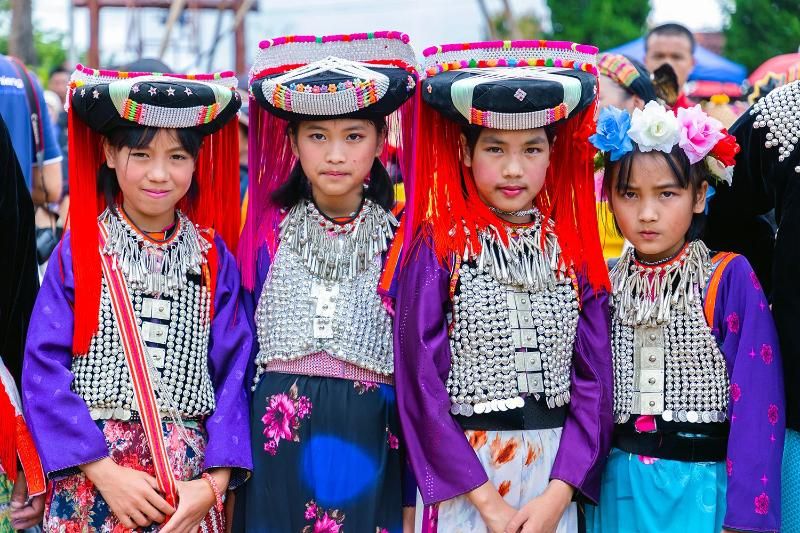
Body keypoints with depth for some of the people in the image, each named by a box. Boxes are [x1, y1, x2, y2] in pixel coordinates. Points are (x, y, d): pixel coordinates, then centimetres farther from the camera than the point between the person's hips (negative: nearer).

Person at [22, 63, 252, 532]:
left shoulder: (214, 260, 3)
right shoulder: (79, 251, -3)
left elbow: (233, 374, 0)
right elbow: (45, 369, -8)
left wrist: (215, 482, -11)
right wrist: (104, 471, -16)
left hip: (188, 478, 2)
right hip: (91, 481, -1)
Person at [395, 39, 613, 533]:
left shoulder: (574, 252, 3)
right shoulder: (438, 248, -6)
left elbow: (595, 379, 1)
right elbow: (420, 378, -10)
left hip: (554, 477, 3)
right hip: (460, 478, -3)